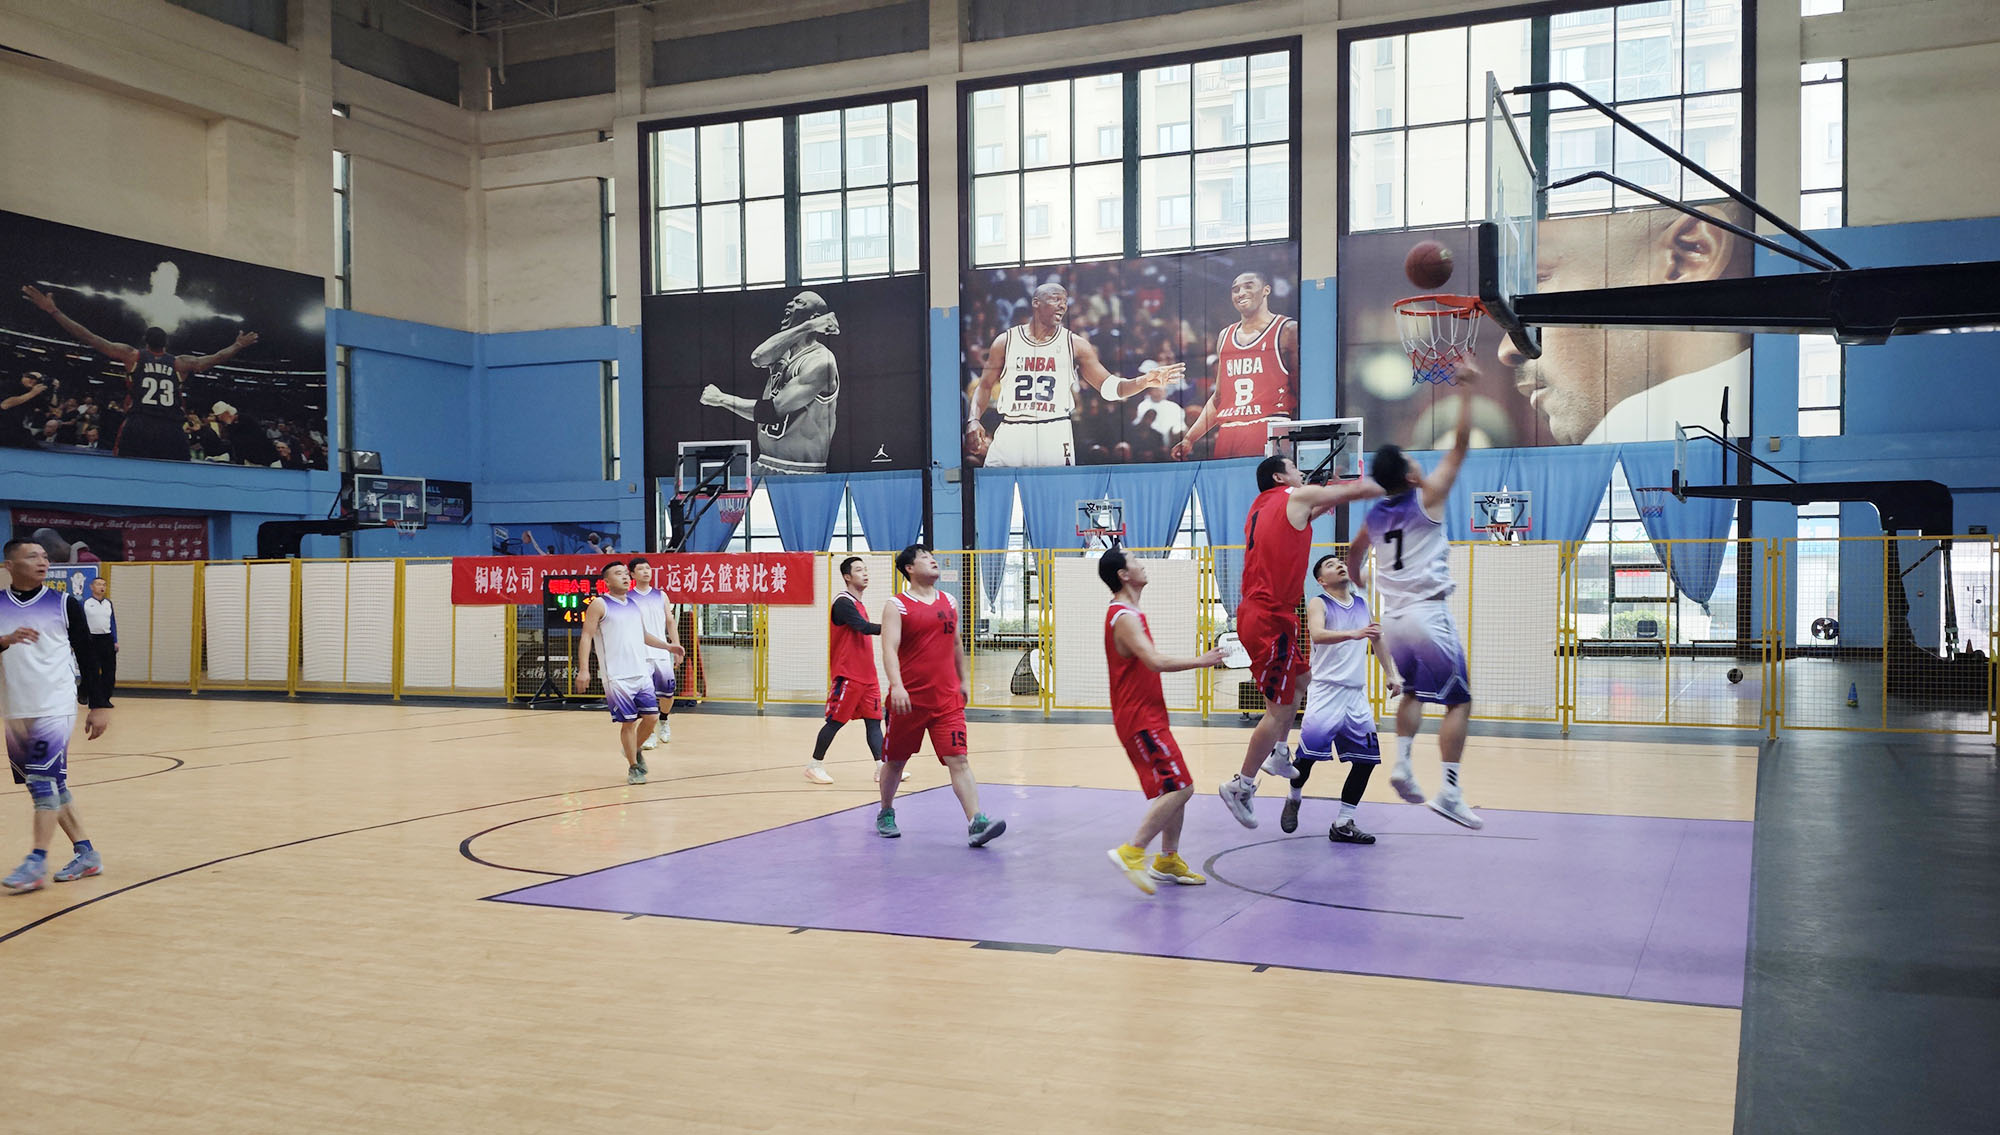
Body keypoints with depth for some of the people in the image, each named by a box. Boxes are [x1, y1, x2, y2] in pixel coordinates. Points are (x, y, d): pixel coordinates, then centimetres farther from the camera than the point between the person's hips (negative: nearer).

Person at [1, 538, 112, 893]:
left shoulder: (64, 604, -1)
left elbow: (87, 657, 2)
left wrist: (99, 705, -1)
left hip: (55, 708, -4)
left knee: (43, 780, -12)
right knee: (51, 784, 8)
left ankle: (37, 862, -7)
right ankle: (87, 854, 17)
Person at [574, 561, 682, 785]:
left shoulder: (634, 603, 15)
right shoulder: (599, 605, -4)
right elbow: (587, 636, -8)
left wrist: (667, 646, 19)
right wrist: (583, 669, -17)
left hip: (641, 672, 6)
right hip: (617, 676, -6)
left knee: (651, 716, 4)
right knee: (628, 722, -2)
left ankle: (635, 750, 31)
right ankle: (633, 767, 13)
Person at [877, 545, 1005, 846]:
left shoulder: (949, 602, 11)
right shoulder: (897, 606, -5)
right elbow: (890, 649, -17)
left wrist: (965, 680, 21)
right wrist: (896, 685, -30)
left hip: (947, 699, 3)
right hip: (909, 700, -3)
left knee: (958, 759, -9)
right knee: (895, 761, 12)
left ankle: (976, 823, -17)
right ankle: (886, 814, 33)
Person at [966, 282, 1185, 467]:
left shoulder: (1075, 344, 6)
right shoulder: (1006, 341, 7)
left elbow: (1110, 387, 1)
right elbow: (984, 386, 11)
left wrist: (1145, 381, -16)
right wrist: (973, 421, -6)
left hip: (1054, 436, 0)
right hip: (1010, 433, 0)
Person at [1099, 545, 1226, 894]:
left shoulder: (1128, 614, 16)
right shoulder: (1125, 617, -18)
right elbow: (1155, 662, -29)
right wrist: (1201, 661, -20)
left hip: (1149, 717, 10)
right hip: (1139, 718, -10)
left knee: (1177, 787, 13)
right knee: (1179, 787, -14)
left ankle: (1168, 860, 21)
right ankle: (1131, 852, -12)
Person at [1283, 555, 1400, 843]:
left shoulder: (1362, 603, 14)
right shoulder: (1318, 603, -5)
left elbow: (1377, 639, 26)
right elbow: (1317, 634, -26)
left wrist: (1390, 674, 21)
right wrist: (1353, 633, -41)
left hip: (1356, 693, 6)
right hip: (1326, 690, -6)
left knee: (1367, 759, 1)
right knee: (1309, 751, -15)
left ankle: (1343, 824, 10)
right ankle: (1294, 799, 15)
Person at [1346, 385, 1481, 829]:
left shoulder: (1374, 515, 10)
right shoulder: (1427, 497, -6)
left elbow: (1354, 554, 29)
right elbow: (1460, 445, -4)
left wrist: (1357, 580, 48)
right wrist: (1465, 392, 1)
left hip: (1392, 617, 6)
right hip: (1428, 614, -6)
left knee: (1414, 692, 26)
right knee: (1458, 701, -1)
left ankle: (1402, 763, 9)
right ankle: (1450, 792, -8)